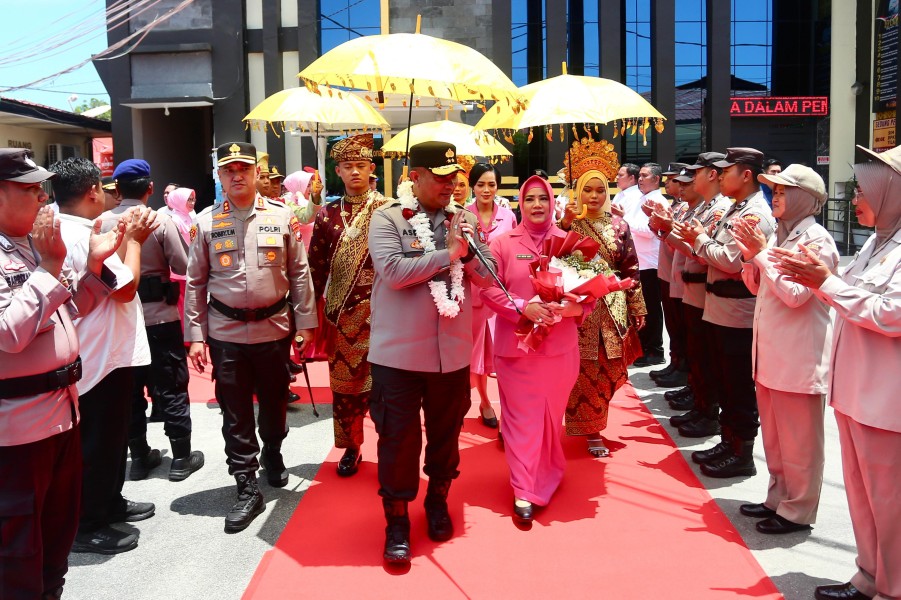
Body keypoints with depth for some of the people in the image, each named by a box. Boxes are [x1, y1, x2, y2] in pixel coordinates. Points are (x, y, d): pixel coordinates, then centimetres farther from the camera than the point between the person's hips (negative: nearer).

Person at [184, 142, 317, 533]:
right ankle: (247, 490, 13)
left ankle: (272, 453, 45)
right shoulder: (206, 222, 0)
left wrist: (305, 324, 0)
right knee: (235, 413, 4)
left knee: (274, 401, 17)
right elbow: (195, 283, 3)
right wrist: (195, 336, -1)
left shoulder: (282, 218, 0)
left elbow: (299, 274, 3)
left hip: (273, 328, 1)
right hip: (225, 332, 0)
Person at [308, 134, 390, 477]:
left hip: (381, 311, -2)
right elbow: (316, 269, 8)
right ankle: (351, 447, 26)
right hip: (342, 315, 3)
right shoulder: (328, 215, 6)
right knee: (344, 382, 9)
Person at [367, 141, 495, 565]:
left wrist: (466, 249, -15)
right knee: (399, 437, 3)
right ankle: (396, 520, 18)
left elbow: (487, 275, 4)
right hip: (399, 351, -4)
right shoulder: (387, 218, -7)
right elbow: (392, 271, -22)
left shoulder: (464, 220, 8)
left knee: (445, 431, 17)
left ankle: (438, 502, 38)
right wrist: (449, 253, -15)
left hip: (452, 350, 4)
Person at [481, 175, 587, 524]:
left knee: (553, 415, 15)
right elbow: (489, 289, -5)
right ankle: (524, 492, 7)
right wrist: (523, 306, -20)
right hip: (516, 344, -2)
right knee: (522, 418, 1)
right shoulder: (502, 243, -1)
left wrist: (573, 307, -16)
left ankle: (547, 475, 37)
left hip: (560, 345, 2)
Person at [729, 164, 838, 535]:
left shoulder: (817, 241, -13)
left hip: (798, 359, -9)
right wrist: (749, 254, 0)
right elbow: (759, 287, 16)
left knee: (798, 442, 4)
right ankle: (779, 498, 31)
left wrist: (761, 252, -19)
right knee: (774, 437, 18)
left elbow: (795, 294, -22)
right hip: (770, 354, 9)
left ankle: (798, 511, 15)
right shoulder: (780, 237, 11)